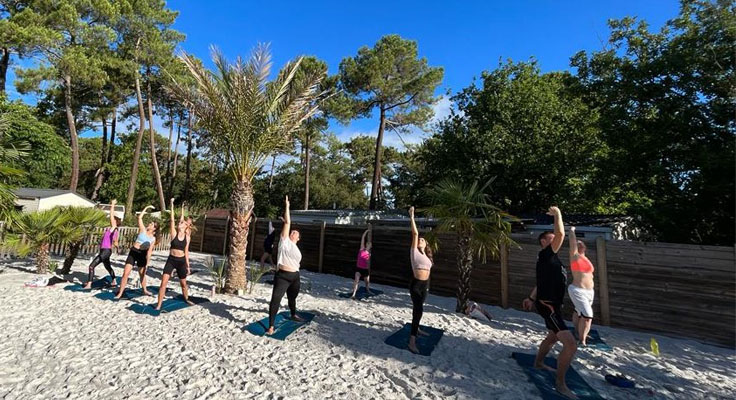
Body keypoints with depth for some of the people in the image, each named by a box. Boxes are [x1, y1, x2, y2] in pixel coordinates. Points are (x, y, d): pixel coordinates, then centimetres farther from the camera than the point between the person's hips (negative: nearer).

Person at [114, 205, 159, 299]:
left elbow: (150, 251, -2)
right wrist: (147, 208, -7)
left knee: (142, 274, 16)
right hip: (133, 252, -2)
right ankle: (120, 293, 5)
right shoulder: (143, 230, -3)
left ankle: (145, 290, 31)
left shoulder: (153, 238, 0)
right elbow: (140, 217, -11)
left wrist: (147, 262, -7)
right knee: (126, 273, -6)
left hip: (142, 254, 2)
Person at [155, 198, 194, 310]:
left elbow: (186, 251, 5)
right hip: (171, 260, -1)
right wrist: (172, 204, -19)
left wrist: (188, 265, 5)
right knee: (164, 282, -10)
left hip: (181, 261, 1)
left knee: (183, 283, 15)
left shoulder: (187, 237, -1)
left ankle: (186, 299, 38)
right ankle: (159, 304, 3)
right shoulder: (174, 233, -5)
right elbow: (172, 219, -14)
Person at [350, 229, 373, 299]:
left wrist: (369, 272, 14)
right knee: (356, 280, -20)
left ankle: (368, 290, 48)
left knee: (367, 281, 20)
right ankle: (353, 294, -21)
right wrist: (366, 232, -11)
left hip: (365, 269, 4)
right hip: (358, 268, -4)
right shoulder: (362, 249, -2)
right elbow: (362, 239, -8)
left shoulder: (369, 254, 6)